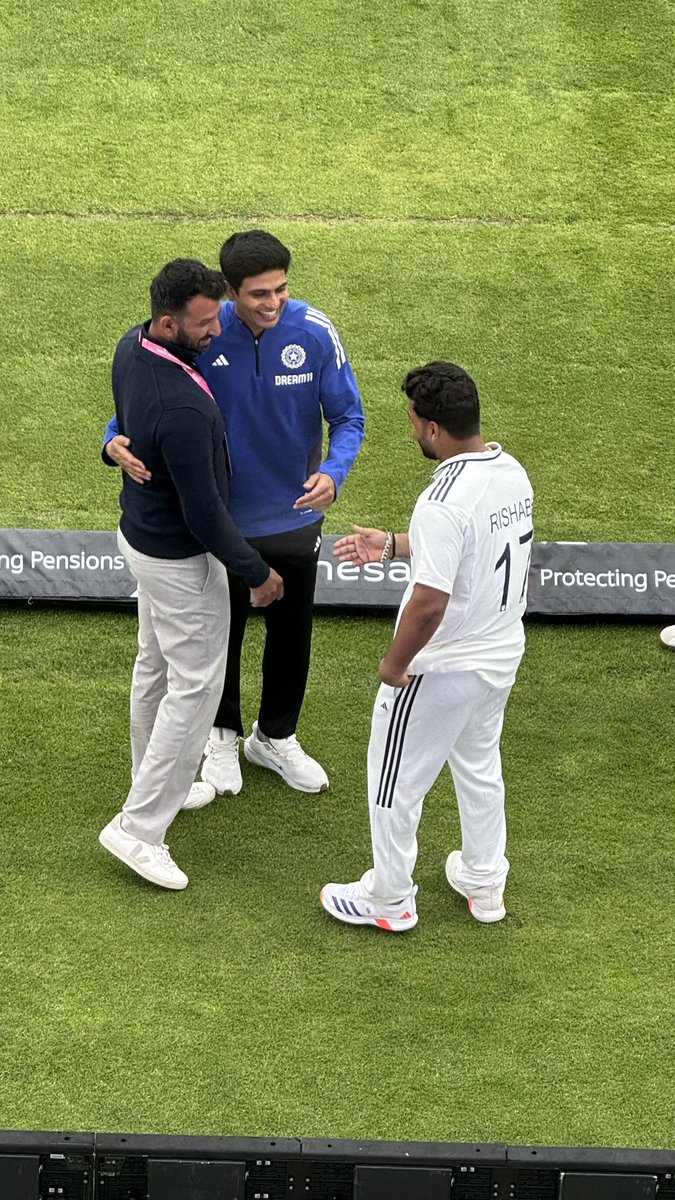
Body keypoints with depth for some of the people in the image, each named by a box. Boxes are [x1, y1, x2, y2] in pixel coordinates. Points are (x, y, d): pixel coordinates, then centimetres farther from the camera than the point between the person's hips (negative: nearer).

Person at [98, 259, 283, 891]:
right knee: (195, 685, 3)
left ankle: (156, 786, 42)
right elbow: (205, 516, -27)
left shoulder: (132, 345, -8)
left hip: (138, 532, 9)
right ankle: (138, 828, 8)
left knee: (155, 665, 23)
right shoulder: (183, 410, -36)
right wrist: (257, 573, -14)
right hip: (180, 558, -9)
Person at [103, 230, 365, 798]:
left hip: (296, 515, 1)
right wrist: (118, 439, -31)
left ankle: (276, 736, 44)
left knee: (291, 630, 19)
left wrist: (333, 473, -31)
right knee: (222, 629, 18)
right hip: (221, 516, -1)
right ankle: (222, 734, 44)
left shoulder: (316, 332, -19)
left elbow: (348, 416, -11)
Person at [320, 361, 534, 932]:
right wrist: (393, 545, 13)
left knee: (396, 784, 12)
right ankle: (485, 884, 44)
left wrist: (394, 663, -15)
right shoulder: (514, 473, -3)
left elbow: (429, 602, -31)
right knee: (481, 767, 28)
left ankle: (389, 901, 29)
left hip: (441, 670, -8)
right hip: (503, 654, 9)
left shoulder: (444, 502, -31)